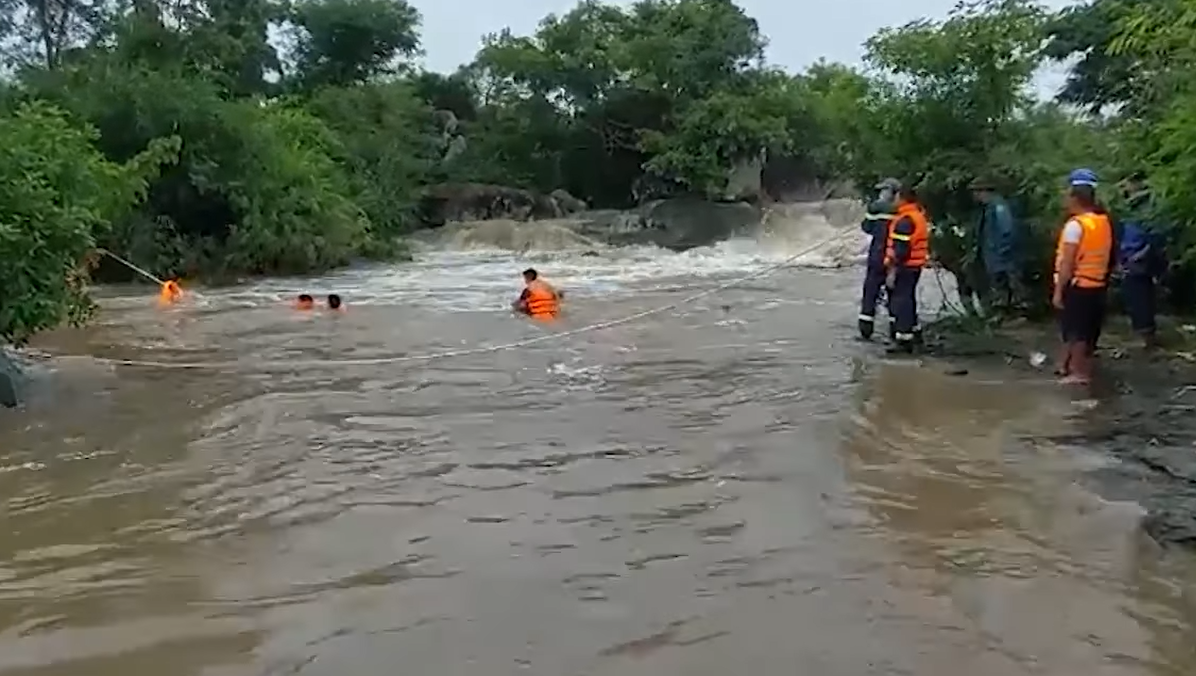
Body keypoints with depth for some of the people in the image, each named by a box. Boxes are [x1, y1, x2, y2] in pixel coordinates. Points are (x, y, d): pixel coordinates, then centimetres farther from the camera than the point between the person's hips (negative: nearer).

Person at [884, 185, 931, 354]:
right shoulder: (919, 216, 12)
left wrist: (892, 271, -22)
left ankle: (904, 340, -4)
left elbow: (900, 249, -23)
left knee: (901, 301, -5)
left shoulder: (905, 220, -19)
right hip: (916, 265, 10)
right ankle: (914, 331, 34)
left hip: (905, 266, -10)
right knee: (908, 299, 22)